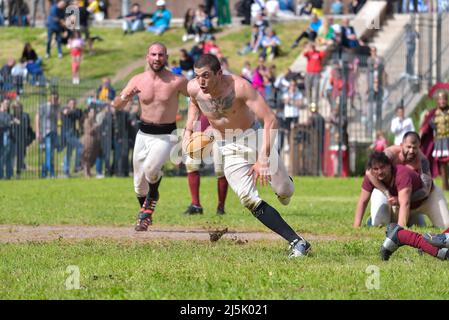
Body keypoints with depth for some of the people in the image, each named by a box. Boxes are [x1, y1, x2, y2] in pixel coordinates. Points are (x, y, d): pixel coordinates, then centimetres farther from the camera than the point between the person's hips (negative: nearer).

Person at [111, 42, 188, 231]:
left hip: (166, 136, -4)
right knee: (139, 185, 10)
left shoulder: (177, 82, -11)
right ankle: (145, 214, 37)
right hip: (144, 135, 4)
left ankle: (153, 196, 2)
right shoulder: (138, 80, -2)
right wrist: (126, 97, -24)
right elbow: (116, 105, -2)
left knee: (150, 168, -30)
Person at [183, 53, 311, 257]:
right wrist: (188, 130, 1)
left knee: (284, 191, -3)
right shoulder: (194, 88, -14)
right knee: (248, 199, -15)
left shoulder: (239, 87, -28)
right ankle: (296, 242, -13)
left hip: (254, 137, -3)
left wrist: (263, 159, -38)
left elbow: (270, 119, -31)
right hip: (229, 149, 3)